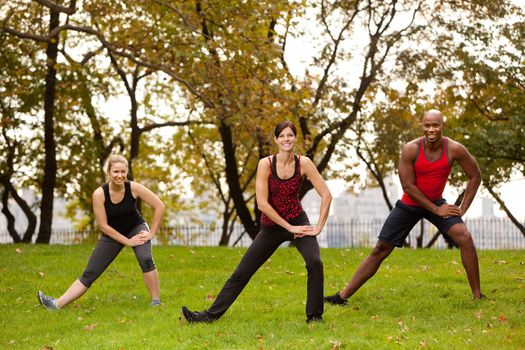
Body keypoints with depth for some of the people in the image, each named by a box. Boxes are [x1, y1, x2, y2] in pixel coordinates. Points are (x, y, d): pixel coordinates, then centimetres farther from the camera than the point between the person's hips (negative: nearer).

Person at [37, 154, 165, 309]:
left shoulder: (134, 188, -23)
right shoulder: (99, 194, -24)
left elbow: (159, 206, -15)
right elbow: (103, 225, -17)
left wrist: (152, 233, -14)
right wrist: (127, 241, -17)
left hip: (136, 228, -1)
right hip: (113, 234, 1)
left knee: (145, 259, -30)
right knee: (89, 273, -4)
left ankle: (156, 302, -17)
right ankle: (57, 304, -4)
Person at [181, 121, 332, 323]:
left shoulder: (303, 163, -10)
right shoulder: (265, 164, -13)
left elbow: (326, 195, -7)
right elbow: (262, 203, -17)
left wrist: (319, 227, -12)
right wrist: (289, 227, -17)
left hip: (298, 222, 0)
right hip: (271, 227, 0)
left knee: (315, 263, -25)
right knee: (241, 273, 4)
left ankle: (315, 316, -10)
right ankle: (211, 314, 14)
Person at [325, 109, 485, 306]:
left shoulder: (454, 149, -17)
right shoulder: (411, 149, -22)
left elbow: (475, 176, -3)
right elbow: (407, 186, -19)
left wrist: (463, 208, -9)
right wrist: (436, 210, -18)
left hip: (437, 202, 1)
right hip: (410, 204, -1)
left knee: (465, 238, -21)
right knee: (380, 250, 0)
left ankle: (477, 296, -9)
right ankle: (343, 296, 4)